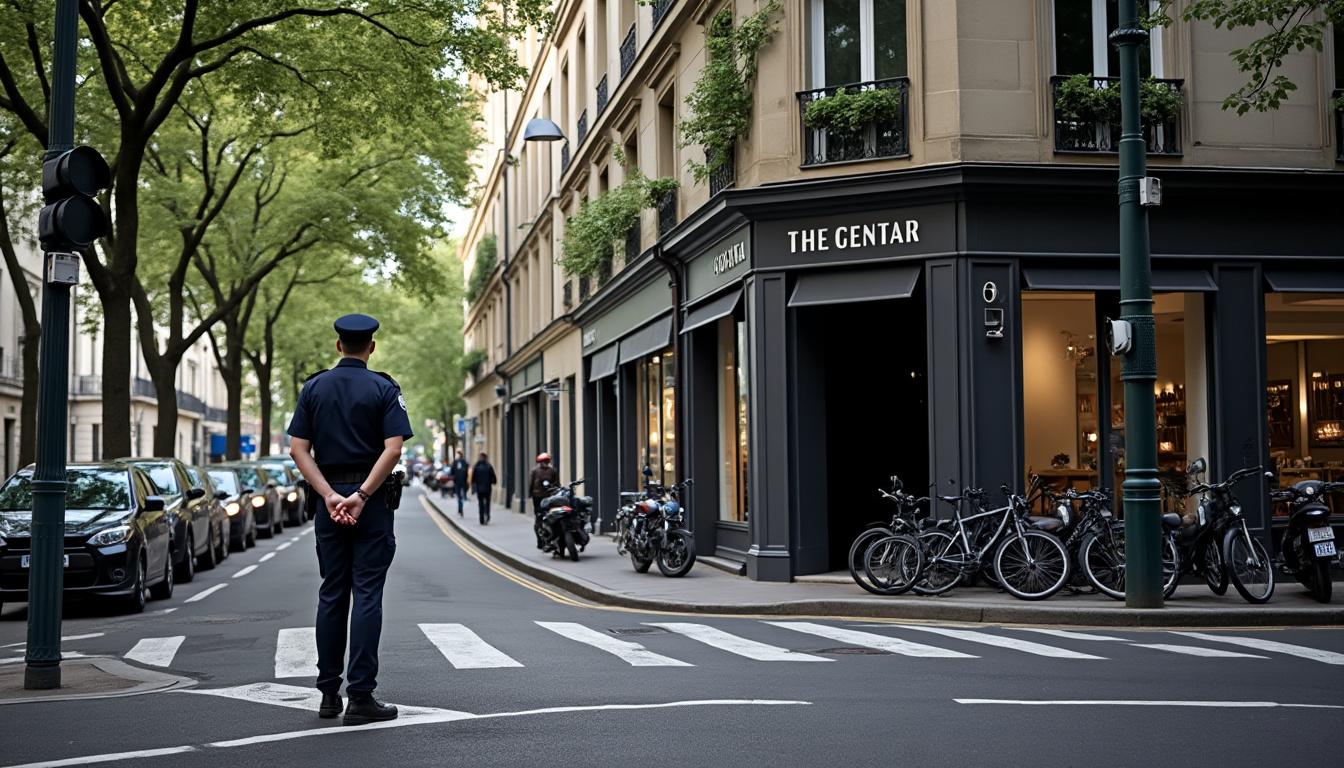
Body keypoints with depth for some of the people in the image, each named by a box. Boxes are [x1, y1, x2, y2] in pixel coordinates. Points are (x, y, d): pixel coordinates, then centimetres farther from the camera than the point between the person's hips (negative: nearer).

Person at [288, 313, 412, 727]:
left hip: (329, 500, 4)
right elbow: (393, 449, -16)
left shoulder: (314, 388, 6)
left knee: (331, 595, 11)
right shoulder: (384, 389, -4)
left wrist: (330, 496, -8)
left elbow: (298, 449, -2)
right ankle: (360, 697, -5)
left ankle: (329, 693, 14)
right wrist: (361, 496, -16)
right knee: (367, 596, -3)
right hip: (372, 501, -3)